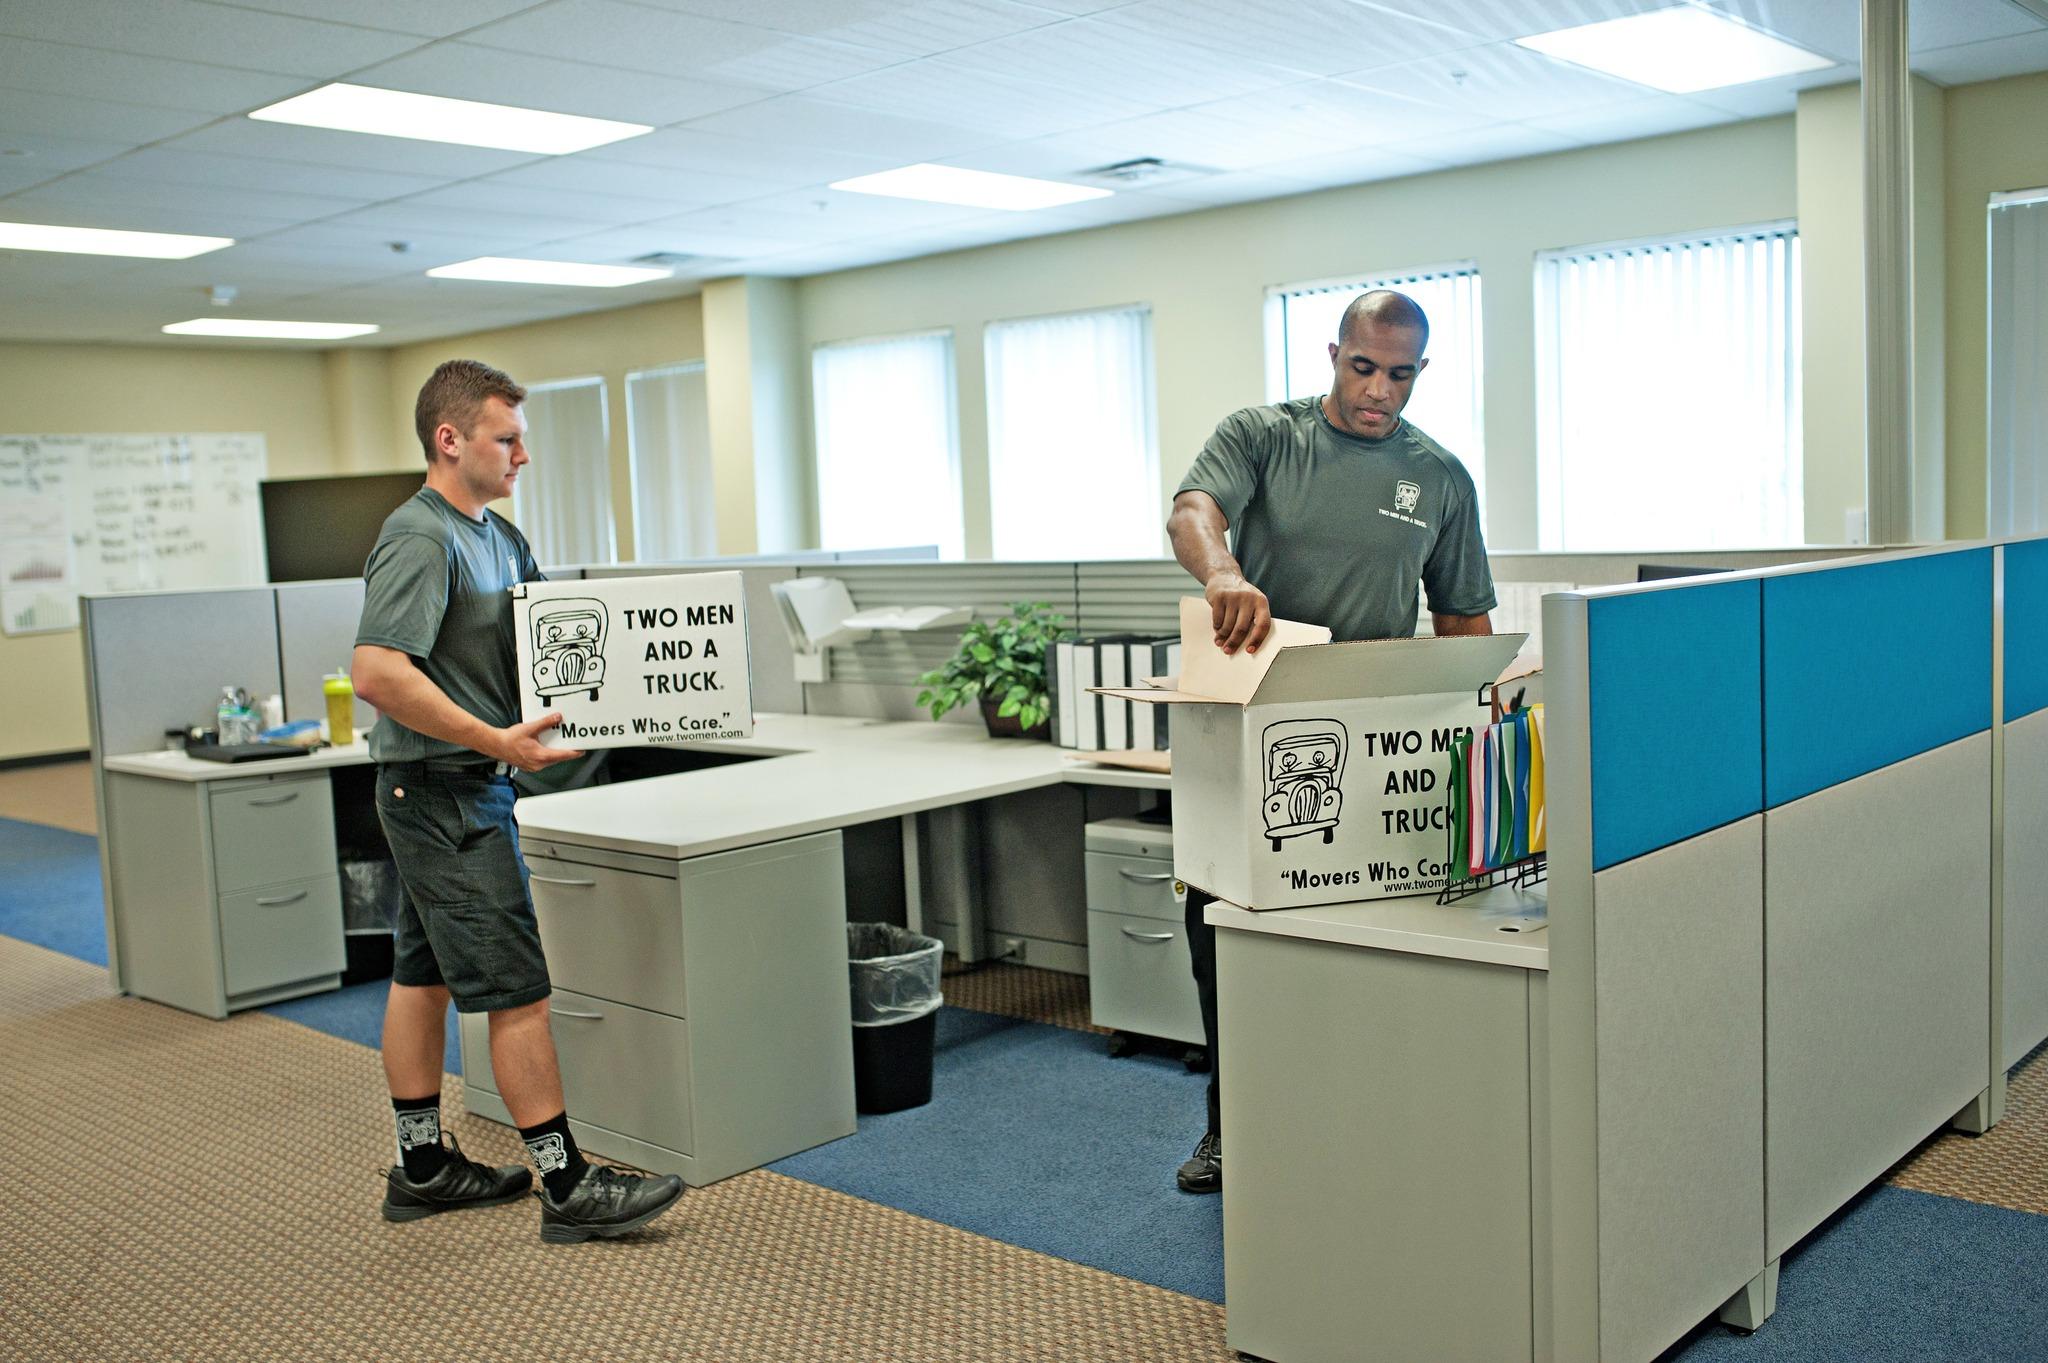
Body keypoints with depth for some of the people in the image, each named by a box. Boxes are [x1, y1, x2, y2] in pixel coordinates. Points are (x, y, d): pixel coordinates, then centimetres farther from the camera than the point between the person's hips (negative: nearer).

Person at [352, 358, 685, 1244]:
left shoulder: (497, 534, 13)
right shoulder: (419, 539, -18)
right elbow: (377, 673, -27)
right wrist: (496, 740, -28)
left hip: (467, 786, 10)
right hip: (446, 793, -10)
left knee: (425, 975, 15)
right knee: (517, 991, -7)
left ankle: (422, 1167, 25)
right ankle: (567, 1186, -1)